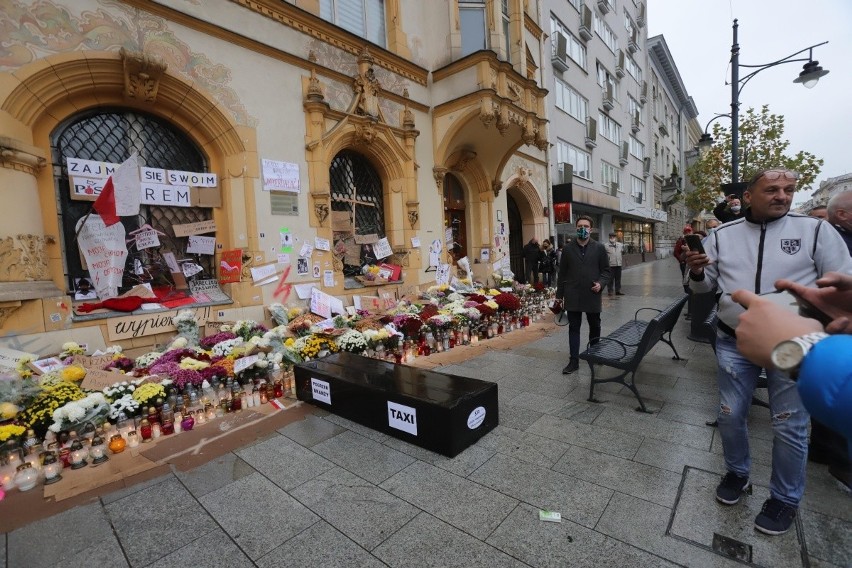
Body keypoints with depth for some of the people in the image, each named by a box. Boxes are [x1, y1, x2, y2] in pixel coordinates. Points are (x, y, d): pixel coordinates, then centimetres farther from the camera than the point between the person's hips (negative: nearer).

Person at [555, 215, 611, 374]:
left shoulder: (599, 248, 2)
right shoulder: (568, 248, 3)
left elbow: (606, 270, 5)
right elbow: (562, 273, 5)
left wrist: (601, 283, -14)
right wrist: (560, 295, 5)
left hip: (592, 295, 0)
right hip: (573, 296, 0)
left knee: (595, 327, 15)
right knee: (573, 328, 4)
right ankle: (574, 361, 10)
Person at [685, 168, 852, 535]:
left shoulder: (815, 230, -4)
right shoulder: (723, 235, 1)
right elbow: (705, 286, 6)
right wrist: (696, 273, -17)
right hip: (734, 342, 2)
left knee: (789, 425, 9)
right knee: (730, 415, 12)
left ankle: (785, 498, 30)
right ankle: (737, 474, 37)